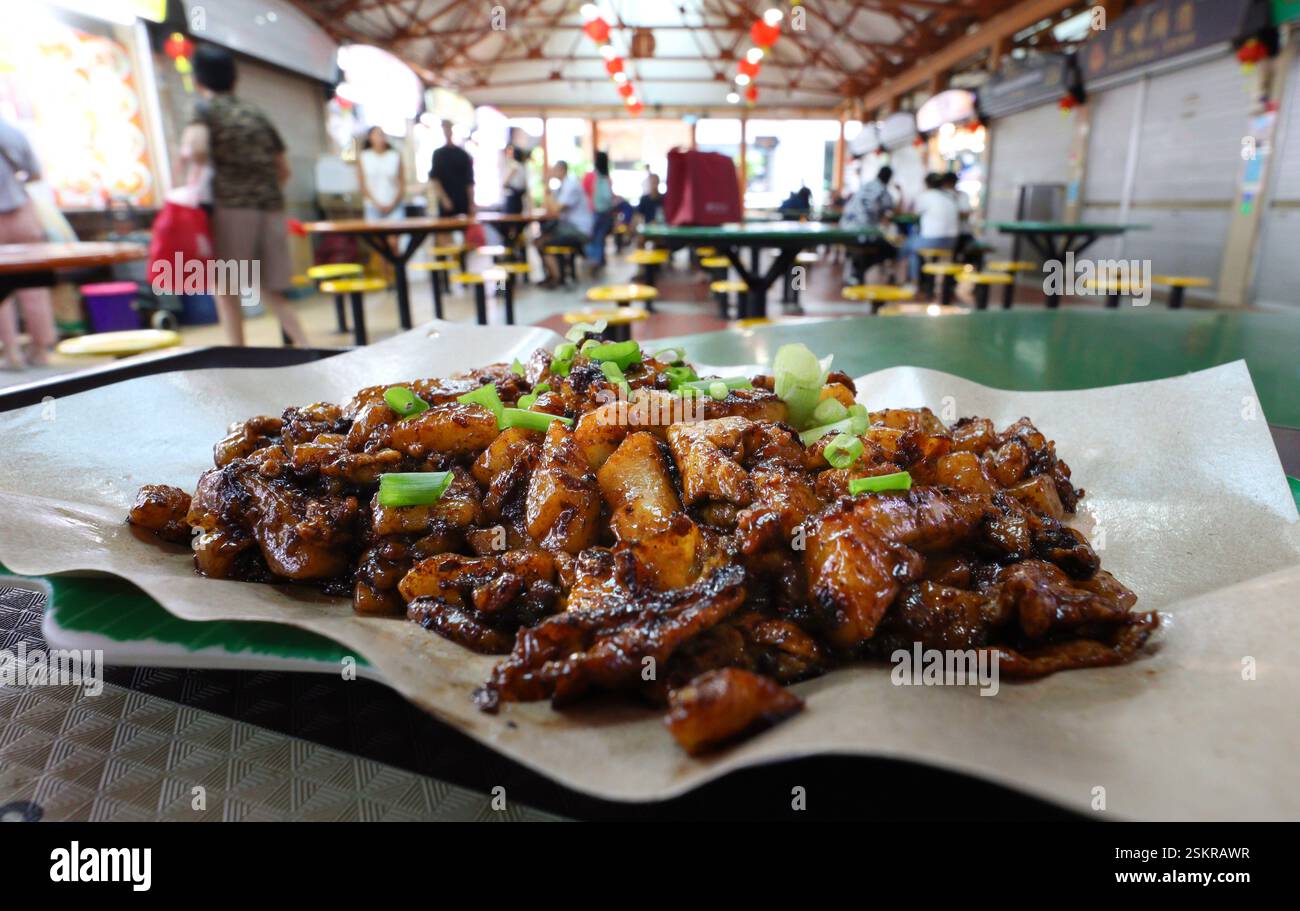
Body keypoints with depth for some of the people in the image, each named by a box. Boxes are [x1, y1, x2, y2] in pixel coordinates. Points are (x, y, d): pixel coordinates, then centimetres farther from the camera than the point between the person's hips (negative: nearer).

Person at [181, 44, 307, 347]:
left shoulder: (206, 109, 4)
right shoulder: (256, 114, 19)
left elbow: (198, 151, -16)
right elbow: (283, 169, 19)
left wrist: (187, 152, 6)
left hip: (233, 205, -5)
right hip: (273, 206, 5)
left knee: (225, 288, 6)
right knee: (273, 292, 10)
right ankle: (305, 348, -2)